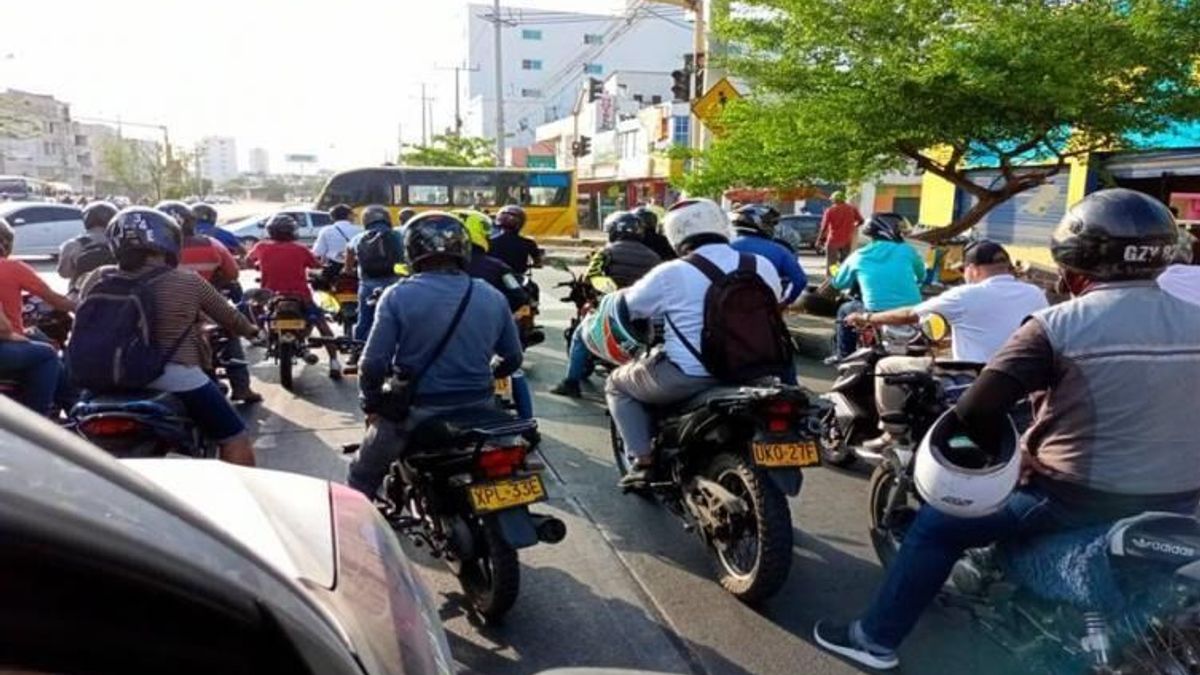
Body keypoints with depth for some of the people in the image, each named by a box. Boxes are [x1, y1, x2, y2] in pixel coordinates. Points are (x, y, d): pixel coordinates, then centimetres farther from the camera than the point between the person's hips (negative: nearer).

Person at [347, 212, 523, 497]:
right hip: (479, 410, 3)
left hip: (417, 413, -3)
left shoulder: (398, 296, -13)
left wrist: (371, 402, 5)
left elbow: (374, 363, -13)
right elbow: (512, 359, 6)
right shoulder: (493, 297, -2)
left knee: (364, 475, 21)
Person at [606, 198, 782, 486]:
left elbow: (624, 307, 3)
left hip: (688, 377, -5)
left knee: (618, 383, 20)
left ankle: (643, 460, 10)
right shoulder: (763, 266, 1)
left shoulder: (672, 273, -11)